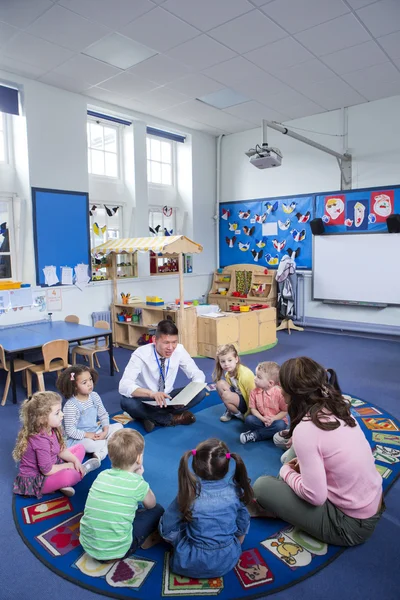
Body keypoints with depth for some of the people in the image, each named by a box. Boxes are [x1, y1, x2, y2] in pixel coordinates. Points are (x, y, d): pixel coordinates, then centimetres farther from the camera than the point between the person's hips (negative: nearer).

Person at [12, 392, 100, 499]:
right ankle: (83, 470, 0)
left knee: (80, 448, 11)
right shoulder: (41, 441, -32)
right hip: (35, 481, -10)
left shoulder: (50, 430, -5)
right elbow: (47, 471, -27)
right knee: (69, 475, -36)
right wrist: (68, 465, -12)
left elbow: (61, 450, 8)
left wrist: (75, 461, -7)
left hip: (52, 465, 10)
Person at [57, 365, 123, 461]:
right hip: (79, 438, -7)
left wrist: (105, 431, -10)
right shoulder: (70, 405, -21)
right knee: (91, 444, -37)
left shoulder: (94, 396, -3)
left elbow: (103, 415, 5)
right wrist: (88, 435, -20)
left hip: (97, 431, 7)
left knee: (118, 426, -3)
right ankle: (109, 441, -8)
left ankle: (102, 451, -17)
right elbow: (70, 431, -19)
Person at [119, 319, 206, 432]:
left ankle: (153, 417, -17)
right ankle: (173, 418, -19)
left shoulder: (179, 350, -15)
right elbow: (124, 386, -35)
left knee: (200, 392, -19)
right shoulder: (141, 354, -25)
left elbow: (198, 374, -8)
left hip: (168, 398, 3)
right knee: (127, 403, -36)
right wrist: (152, 394, -53)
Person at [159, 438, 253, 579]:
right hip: (228, 561, 2)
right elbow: (243, 527, 2)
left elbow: (166, 529, -9)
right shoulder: (235, 491, -15)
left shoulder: (188, 495, -21)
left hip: (191, 565, -2)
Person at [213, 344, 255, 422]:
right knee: (220, 383, -14)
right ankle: (230, 411, 1)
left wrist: (248, 415, -14)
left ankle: (240, 415, -3)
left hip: (247, 403, -7)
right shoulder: (228, 373, -3)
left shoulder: (245, 374, -26)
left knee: (226, 395, -30)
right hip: (239, 397, 7)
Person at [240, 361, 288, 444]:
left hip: (276, 420, -2)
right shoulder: (254, 392, -8)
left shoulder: (279, 393, -19)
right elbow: (253, 409, -2)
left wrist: (273, 419, -23)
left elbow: (285, 411, -11)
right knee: (248, 419, -23)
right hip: (262, 419, 2)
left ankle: (254, 435, -24)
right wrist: (263, 419, -18)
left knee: (280, 425, -35)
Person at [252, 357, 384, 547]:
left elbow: (315, 496, -23)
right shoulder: (340, 409, -3)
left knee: (262, 486, -4)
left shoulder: (305, 430, -26)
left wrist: (286, 471, -6)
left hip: (349, 524, -7)